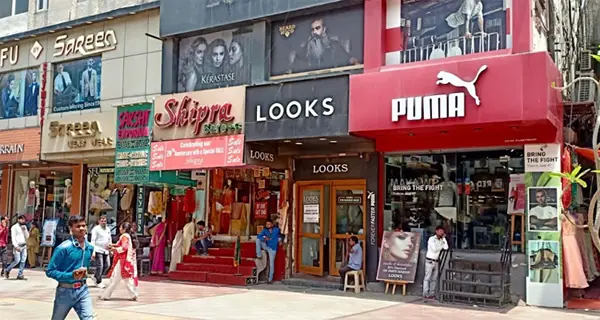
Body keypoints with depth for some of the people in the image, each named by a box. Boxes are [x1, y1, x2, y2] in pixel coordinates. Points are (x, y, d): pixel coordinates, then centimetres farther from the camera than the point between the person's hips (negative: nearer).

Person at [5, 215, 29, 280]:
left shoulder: (24, 227, 15)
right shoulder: (14, 227, -3)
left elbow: (27, 236, 12)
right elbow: (13, 237, -9)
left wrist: (25, 230, -4)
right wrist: (16, 246, -17)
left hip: (24, 246, 6)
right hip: (17, 246, -6)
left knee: (23, 261, -1)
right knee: (17, 260, -9)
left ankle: (20, 275, 3)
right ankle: (7, 270, 13)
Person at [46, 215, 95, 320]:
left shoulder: (89, 247, 1)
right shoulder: (64, 248, -17)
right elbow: (50, 271, -15)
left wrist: (85, 272, -2)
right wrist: (71, 275, -26)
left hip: (82, 290, 3)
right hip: (65, 291, -3)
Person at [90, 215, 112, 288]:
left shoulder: (108, 229, 15)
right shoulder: (96, 229, -5)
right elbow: (93, 240, -10)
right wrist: (93, 252, -16)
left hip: (106, 250, 7)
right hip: (98, 250, -7)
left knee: (107, 265, 8)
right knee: (100, 266, -5)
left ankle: (96, 276, 27)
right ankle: (98, 282, 8)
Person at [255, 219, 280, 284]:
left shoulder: (276, 229, -3)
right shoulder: (265, 230, -1)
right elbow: (259, 236, -14)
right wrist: (264, 239, -30)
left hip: (272, 248, -3)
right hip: (266, 247, 3)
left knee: (271, 263, -5)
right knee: (258, 239, -17)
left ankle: (270, 279, 5)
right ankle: (259, 255, -12)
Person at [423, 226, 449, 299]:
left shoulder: (441, 240, 12)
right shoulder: (431, 239, -7)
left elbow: (446, 247, -4)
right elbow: (434, 249, -18)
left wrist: (444, 238, -1)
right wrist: (441, 247, -2)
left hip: (436, 261, 7)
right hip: (430, 261, -6)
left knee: (434, 278, 5)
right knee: (427, 278, -6)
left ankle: (432, 293, 8)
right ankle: (425, 294, -6)